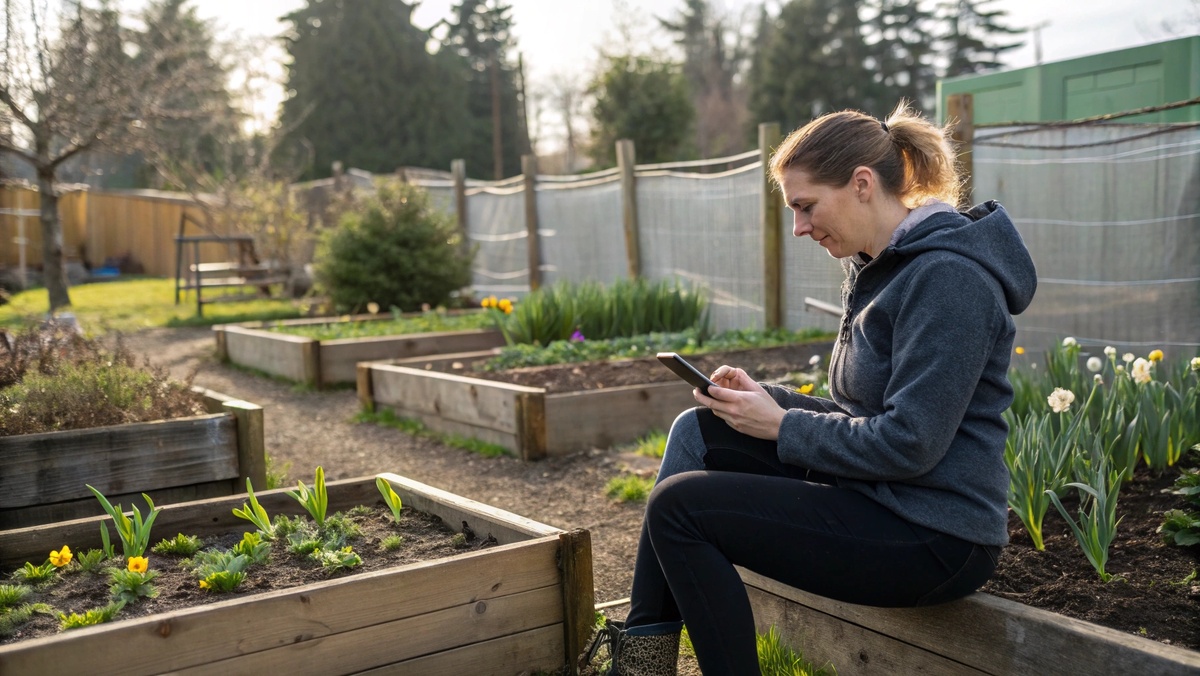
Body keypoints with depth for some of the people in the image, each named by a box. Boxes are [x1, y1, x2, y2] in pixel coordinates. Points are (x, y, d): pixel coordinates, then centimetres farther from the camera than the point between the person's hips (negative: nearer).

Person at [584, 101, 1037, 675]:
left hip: (934, 540, -10)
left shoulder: (947, 278, -19)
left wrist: (780, 424, -14)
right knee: (698, 430, 5)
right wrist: (765, 399, 0)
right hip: (877, 494, 10)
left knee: (678, 504, -14)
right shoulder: (877, 266, 12)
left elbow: (908, 445, -24)